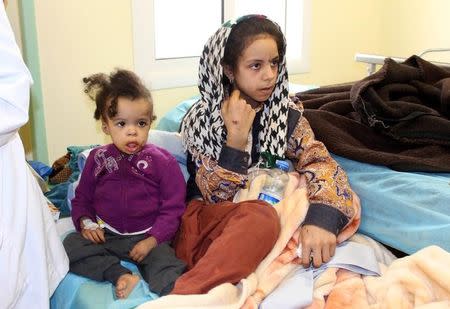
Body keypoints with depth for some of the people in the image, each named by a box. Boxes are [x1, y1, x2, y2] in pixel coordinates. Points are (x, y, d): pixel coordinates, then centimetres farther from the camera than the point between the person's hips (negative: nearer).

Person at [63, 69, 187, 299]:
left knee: (165, 263, -30)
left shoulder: (162, 161, -4)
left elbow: (172, 208, -3)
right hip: (105, 234, 4)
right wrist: (86, 223, -5)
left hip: (147, 237, -3)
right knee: (70, 245, -20)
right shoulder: (98, 159, 5)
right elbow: (82, 198, 16)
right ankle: (120, 275, -27)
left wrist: (151, 240, -14)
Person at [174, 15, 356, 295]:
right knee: (260, 217, -35)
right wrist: (236, 138, -24)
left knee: (263, 219, -35)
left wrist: (322, 217, -34)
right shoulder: (201, 119, -2)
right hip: (208, 217, -1)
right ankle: (185, 296, -36)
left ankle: (179, 296, -34)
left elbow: (322, 164, -14)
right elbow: (217, 195, -9)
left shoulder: (288, 115, 3)